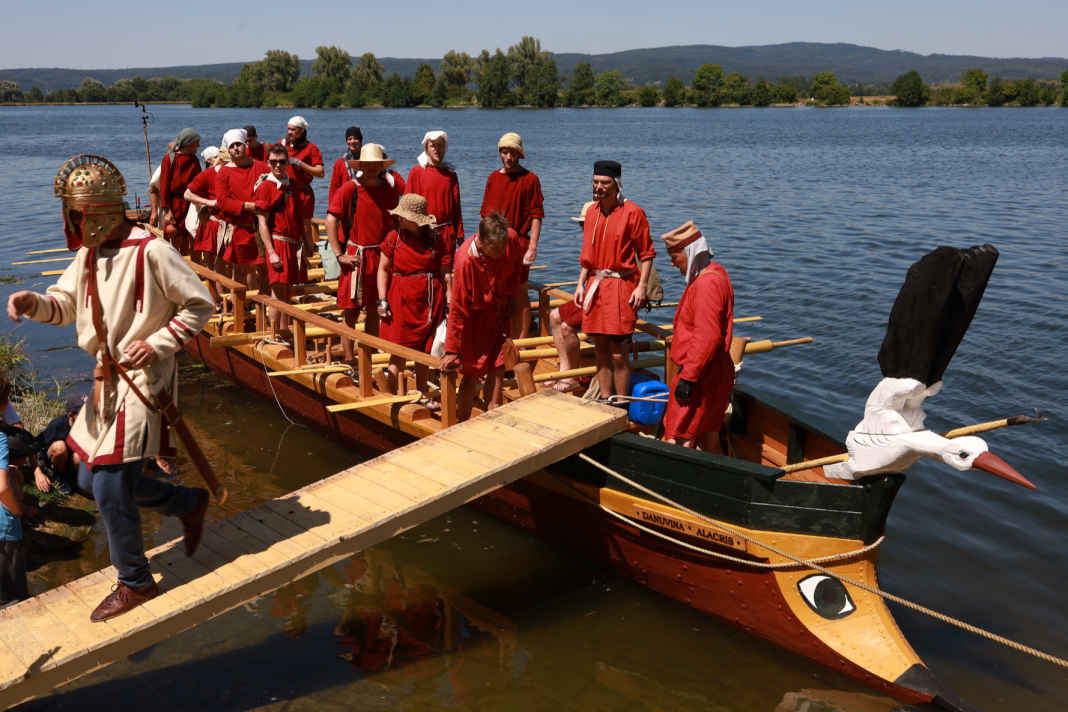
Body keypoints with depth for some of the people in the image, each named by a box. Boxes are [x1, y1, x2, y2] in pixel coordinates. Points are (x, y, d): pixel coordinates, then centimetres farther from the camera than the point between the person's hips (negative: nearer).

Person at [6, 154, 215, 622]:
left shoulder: (150, 251, -16)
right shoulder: (90, 254, 9)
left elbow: (200, 305, -12)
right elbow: (64, 306, 14)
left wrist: (156, 344, -17)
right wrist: (32, 302, -7)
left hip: (143, 379, -9)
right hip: (107, 379, 9)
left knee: (109, 488, -7)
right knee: (92, 478, 12)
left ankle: (135, 583, 12)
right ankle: (189, 503, 30)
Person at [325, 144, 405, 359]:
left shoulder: (392, 183, 3)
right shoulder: (348, 189, -7)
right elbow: (330, 220, -9)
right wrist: (339, 254, -13)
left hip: (382, 257, 4)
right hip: (356, 258, -4)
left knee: (374, 311, 12)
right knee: (351, 312, -2)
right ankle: (349, 361, 6)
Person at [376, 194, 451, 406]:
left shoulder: (437, 240, -2)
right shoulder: (394, 238, -2)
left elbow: (446, 274, 2)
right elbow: (383, 269, 5)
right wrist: (382, 300, -2)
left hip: (429, 301, 1)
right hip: (401, 301, -1)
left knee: (423, 351, 12)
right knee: (398, 352, -1)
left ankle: (422, 395, 26)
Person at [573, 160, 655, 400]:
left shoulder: (632, 212, -8)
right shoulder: (592, 212, 12)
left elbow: (646, 253, -6)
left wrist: (642, 286, -14)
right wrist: (581, 284, 13)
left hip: (621, 286, -6)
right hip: (595, 285, 6)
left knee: (618, 353, -5)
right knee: (600, 351, 12)